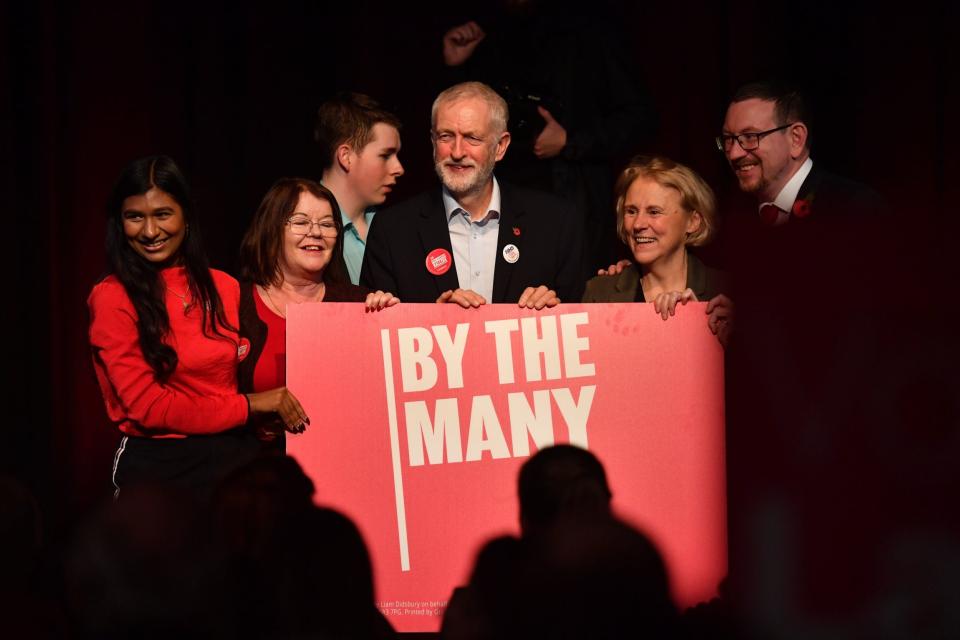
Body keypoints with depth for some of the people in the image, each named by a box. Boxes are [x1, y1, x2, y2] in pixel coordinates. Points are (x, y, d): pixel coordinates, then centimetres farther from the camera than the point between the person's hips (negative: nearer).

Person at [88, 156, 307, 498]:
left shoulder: (224, 287, 12)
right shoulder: (113, 298, -3)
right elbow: (147, 407, -8)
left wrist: (271, 413, 1)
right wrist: (247, 406, -7)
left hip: (236, 455, 4)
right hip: (159, 466, -4)